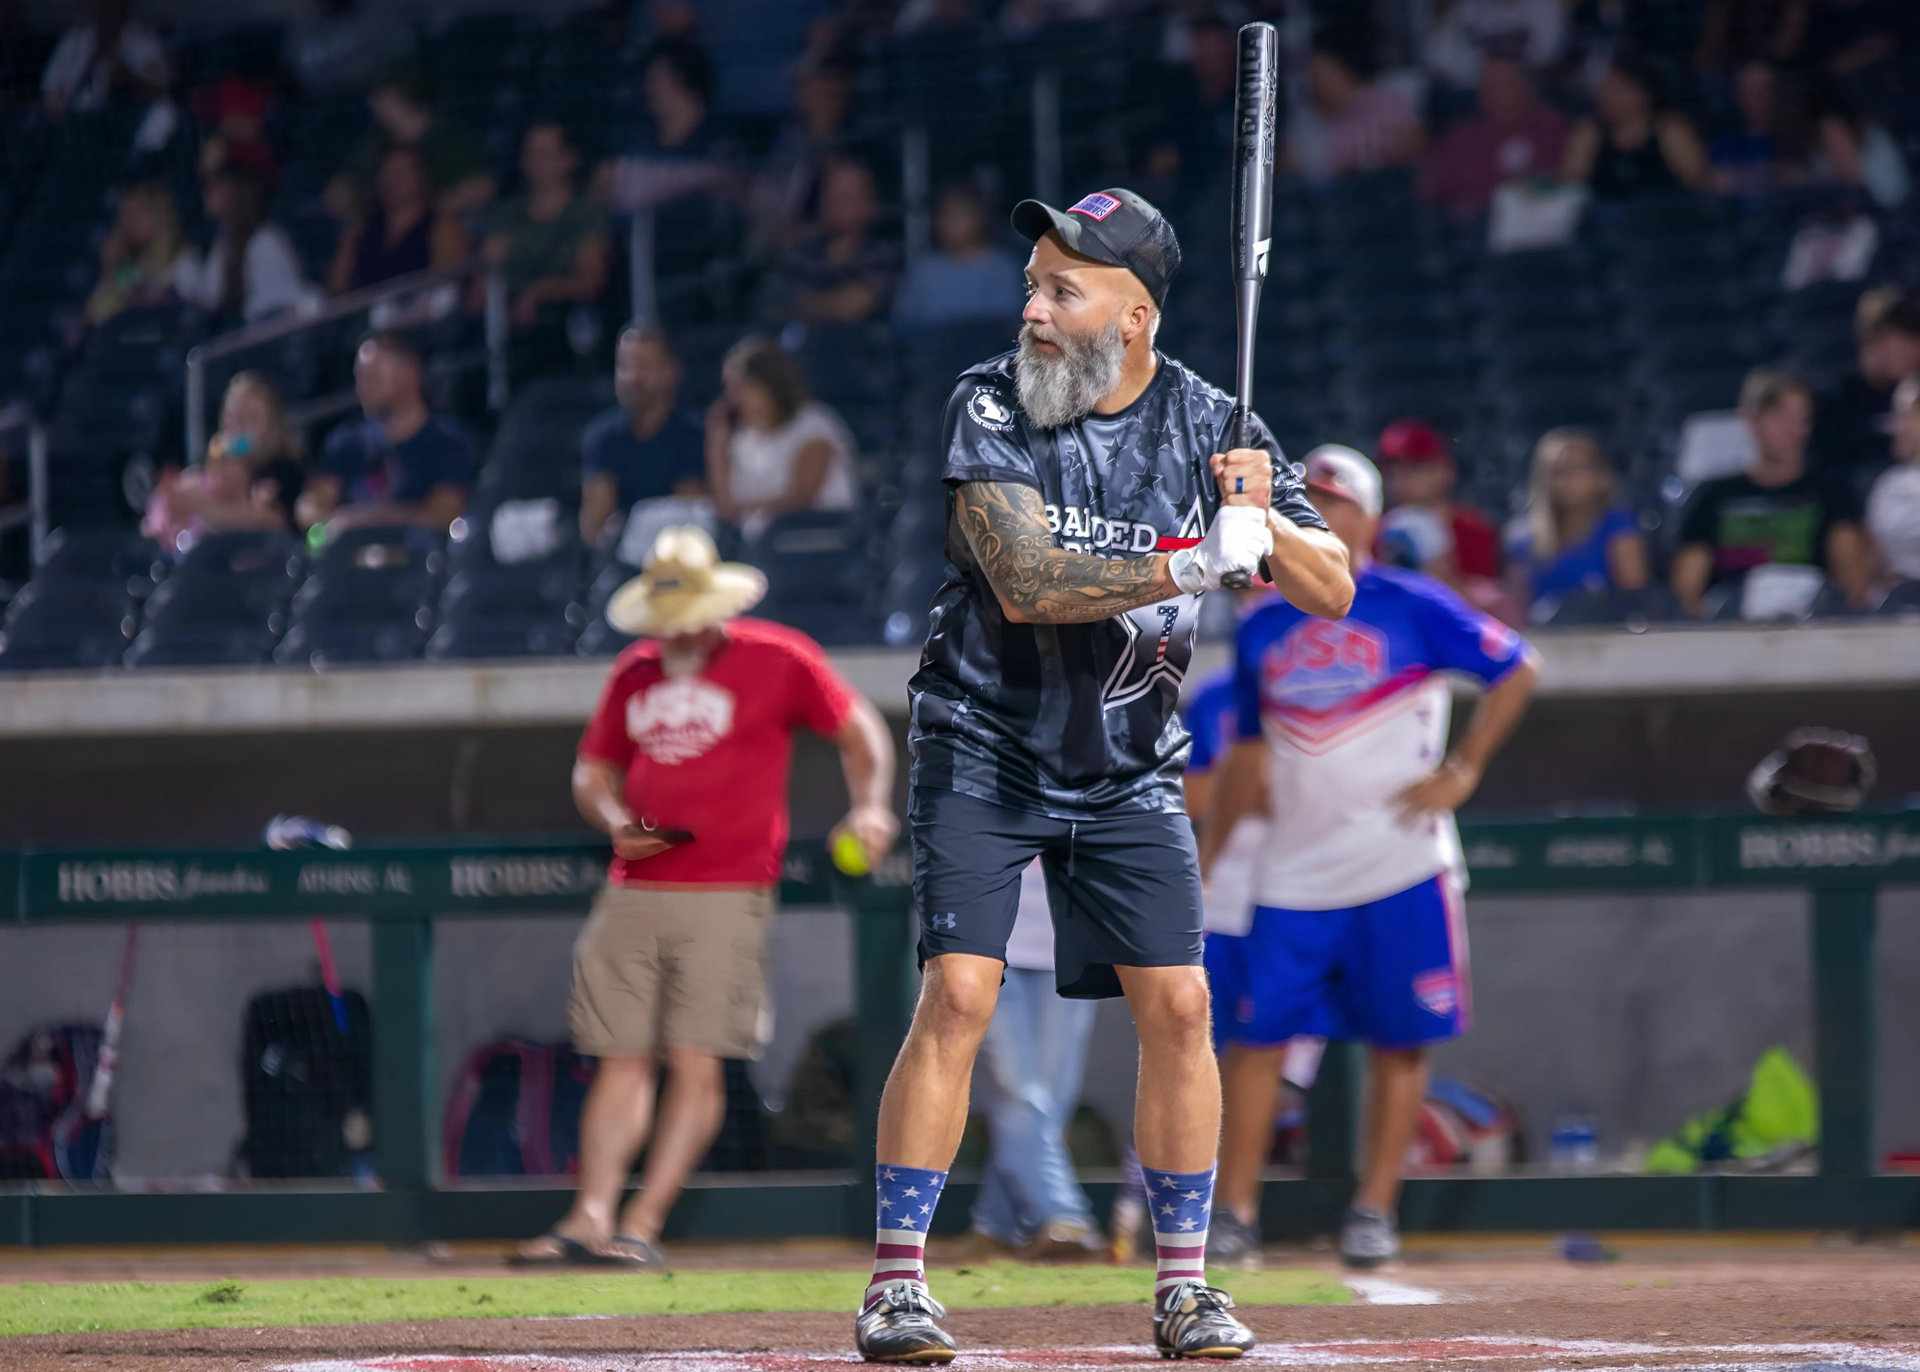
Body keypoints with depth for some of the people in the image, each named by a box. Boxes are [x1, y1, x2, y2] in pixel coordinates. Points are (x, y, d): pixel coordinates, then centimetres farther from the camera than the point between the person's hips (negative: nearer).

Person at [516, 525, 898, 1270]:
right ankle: (591, 1218, 0)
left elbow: (860, 731, 7)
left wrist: (869, 810, -10)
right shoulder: (634, 672, 15)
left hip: (726, 895, -5)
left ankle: (643, 1226, -10)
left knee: (696, 1064, -10)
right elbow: (593, 767, 24)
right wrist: (613, 818, 2)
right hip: (631, 893, 5)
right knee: (621, 1061, 2)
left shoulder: (779, 660, 1)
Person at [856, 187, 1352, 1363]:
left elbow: (1332, 589, -6)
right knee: (958, 994, -13)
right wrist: (1194, 564, -34)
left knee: (1178, 1003, -4)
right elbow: (1025, 582, -25)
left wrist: (1266, 524, -28)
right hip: (985, 748, -3)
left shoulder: (1207, 425, -6)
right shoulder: (989, 407, -13)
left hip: (1131, 769, 3)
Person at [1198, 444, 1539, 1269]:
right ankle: (1234, 1212, 1)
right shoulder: (1263, 631, 12)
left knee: (1400, 1040, -1)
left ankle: (1375, 1209, 7)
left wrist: (1464, 770, -5)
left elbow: (1516, 670, 3)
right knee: (1256, 1033, -3)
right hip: (1293, 877, 3)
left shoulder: (1411, 608, -1)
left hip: (1399, 865, -3)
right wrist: (1202, 861, 16)